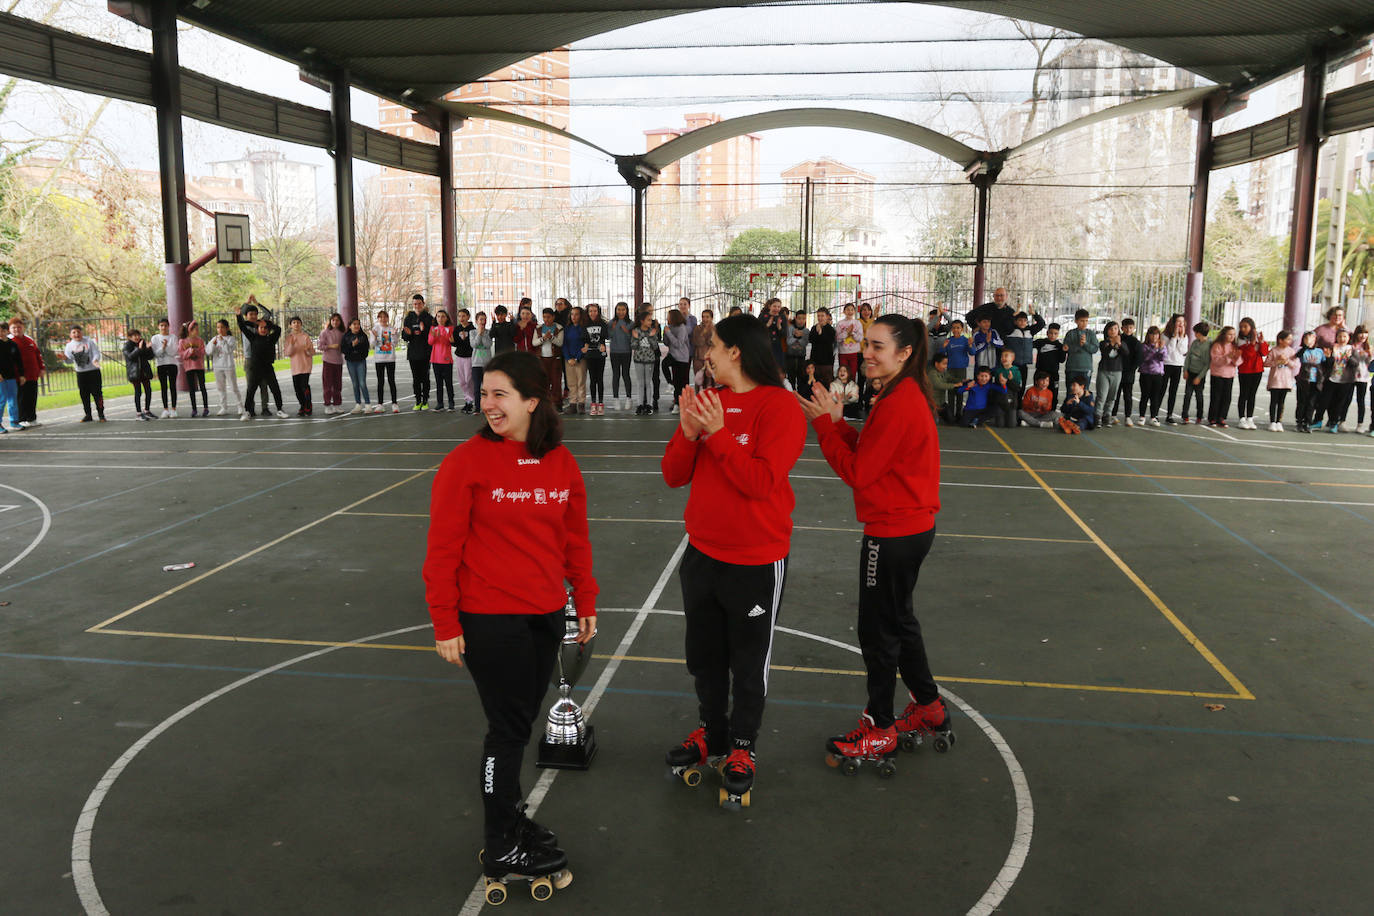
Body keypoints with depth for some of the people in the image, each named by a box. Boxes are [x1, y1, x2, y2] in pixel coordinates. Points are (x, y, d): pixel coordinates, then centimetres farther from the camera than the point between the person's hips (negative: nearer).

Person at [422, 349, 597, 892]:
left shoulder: (561, 463, 3)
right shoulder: (467, 462, -11)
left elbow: (576, 539, 11)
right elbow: (442, 549, -9)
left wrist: (586, 604, 13)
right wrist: (445, 624, -10)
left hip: (546, 615, 5)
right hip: (489, 619, -4)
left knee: (519, 723, 16)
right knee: (509, 729, 3)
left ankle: (507, 814, 37)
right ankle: (502, 851, 20)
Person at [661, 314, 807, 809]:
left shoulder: (780, 406, -14)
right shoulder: (707, 400, 3)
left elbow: (762, 481, -24)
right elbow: (674, 475, 1)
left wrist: (717, 433, -26)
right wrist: (688, 432, -16)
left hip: (756, 561, -6)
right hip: (702, 553, 6)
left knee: (748, 661, 10)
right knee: (704, 655, 19)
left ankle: (742, 748, 30)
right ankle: (711, 733, 40)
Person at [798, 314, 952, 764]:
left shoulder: (899, 404, -23)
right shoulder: (905, 395, 8)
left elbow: (858, 471, -19)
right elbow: (870, 455, 9)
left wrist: (825, 424, -13)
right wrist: (837, 423, -1)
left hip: (894, 532, -10)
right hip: (910, 525, 10)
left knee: (878, 630, 4)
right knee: (898, 621, 23)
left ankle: (879, 730, 19)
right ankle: (929, 708, 39)